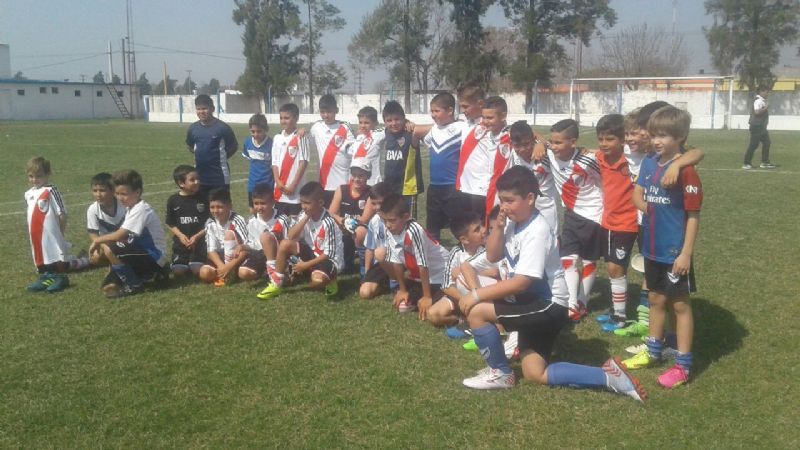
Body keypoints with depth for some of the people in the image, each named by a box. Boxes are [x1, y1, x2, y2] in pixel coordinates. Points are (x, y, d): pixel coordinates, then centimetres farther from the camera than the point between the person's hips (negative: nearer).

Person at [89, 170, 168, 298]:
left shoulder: (141, 209, -20)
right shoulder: (132, 208, 11)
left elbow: (119, 235, -25)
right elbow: (124, 236, 10)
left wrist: (98, 240, -10)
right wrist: (102, 242, -3)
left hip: (153, 257, -10)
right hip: (144, 254, 10)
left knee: (110, 250, -24)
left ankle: (134, 286, -9)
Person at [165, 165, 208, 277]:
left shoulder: (203, 199, -4)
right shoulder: (173, 200, 0)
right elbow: (170, 223, 6)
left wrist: (197, 236, -13)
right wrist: (180, 235, -10)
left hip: (199, 242, -1)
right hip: (181, 243, 2)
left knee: (198, 271, -14)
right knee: (178, 272, -6)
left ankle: (194, 263, 20)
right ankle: (187, 264, 27)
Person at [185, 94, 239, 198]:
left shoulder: (222, 127, -11)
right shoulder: (193, 128, 3)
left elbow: (234, 146, 1)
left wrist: (221, 158, -1)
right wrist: (201, 155, 9)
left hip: (220, 176, -5)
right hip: (200, 175, 5)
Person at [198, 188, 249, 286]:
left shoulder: (237, 220, -17)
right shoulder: (210, 224, -5)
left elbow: (247, 248, -23)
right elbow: (211, 250, -8)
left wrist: (229, 266, -31)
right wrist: (221, 266, -27)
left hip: (236, 259, -3)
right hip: (220, 259, 3)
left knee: (229, 234, -27)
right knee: (204, 273, -26)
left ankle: (230, 273, -21)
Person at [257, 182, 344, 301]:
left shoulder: (328, 223, -24)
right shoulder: (304, 215, -5)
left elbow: (329, 254, -20)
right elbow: (290, 237, -14)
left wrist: (306, 265, -20)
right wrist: (305, 218, -20)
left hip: (329, 259, -7)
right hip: (312, 253, 7)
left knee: (317, 280, -37)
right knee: (285, 244, -15)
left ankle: (329, 280, 1)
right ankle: (277, 284, -3)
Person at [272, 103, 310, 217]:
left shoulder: (300, 138, -7)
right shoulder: (277, 138, 9)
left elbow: (303, 162, -10)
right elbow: (275, 162, 9)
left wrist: (293, 185, -13)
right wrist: (278, 182, -5)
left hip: (295, 190, -5)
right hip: (279, 189, 5)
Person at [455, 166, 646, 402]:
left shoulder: (537, 231, -23)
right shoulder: (513, 222, 4)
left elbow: (521, 283, -27)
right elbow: (492, 257, 6)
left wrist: (477, 294, -25)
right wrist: (498, 225, -10)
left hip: (548, 306, -9)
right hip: (532, 304, 10)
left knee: (476, 310, -19)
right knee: (535, 374, 8)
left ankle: (500, 372, 0)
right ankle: (608, 375, 12)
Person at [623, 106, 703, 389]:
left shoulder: (686, 171, -17)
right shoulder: (649, 164, 3)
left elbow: (693, 216, -15)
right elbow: (637, 194, 17)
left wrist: (686, 253, -17)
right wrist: (646, 207, -5)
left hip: (675, 251, -7)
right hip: (652, 248, 7)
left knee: (680, 304, 5)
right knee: (656, 300, 20)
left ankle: (683, 365, 17)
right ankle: (653, 352, 36)